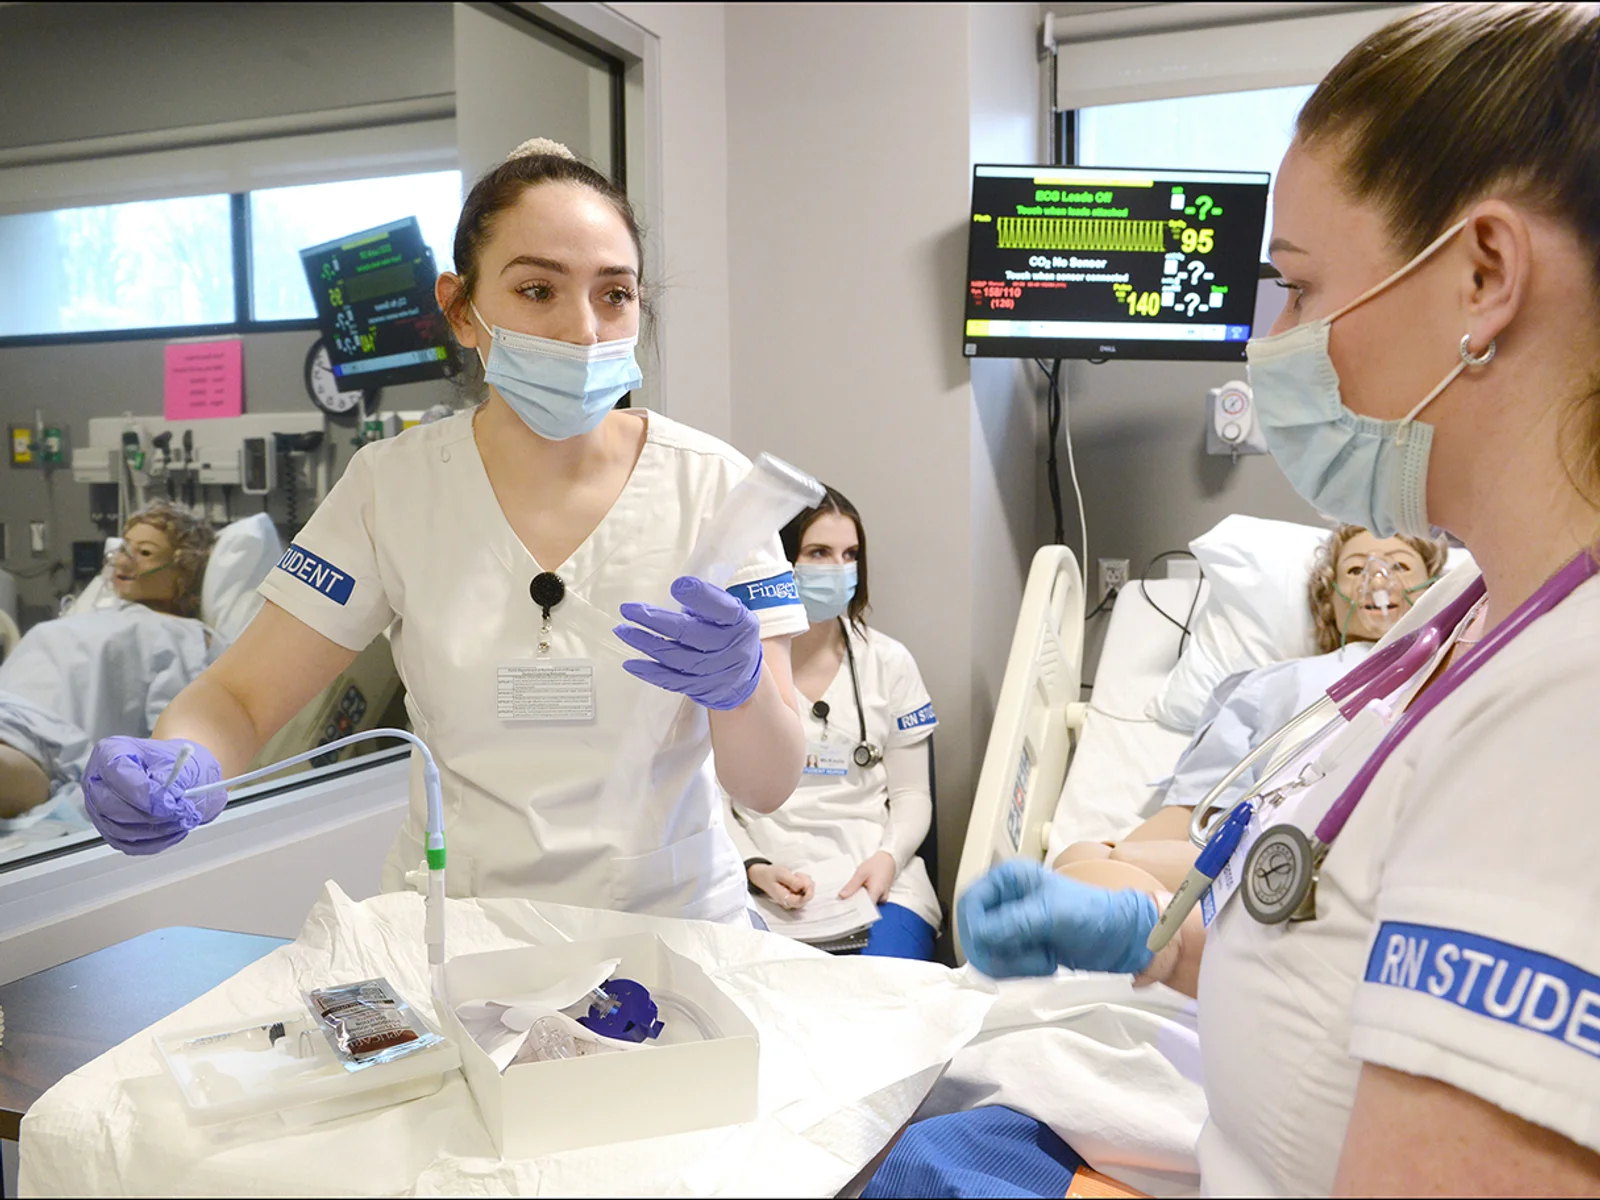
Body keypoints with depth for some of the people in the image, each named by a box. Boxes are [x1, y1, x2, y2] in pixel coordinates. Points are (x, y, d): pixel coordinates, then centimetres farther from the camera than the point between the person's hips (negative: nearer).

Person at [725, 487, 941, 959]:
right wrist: (756, 869, -12)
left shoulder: (889, 662, 11)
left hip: (878, 882, 1)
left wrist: (888, 858, -8)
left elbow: (912, 793, 12)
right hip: (767, 884, -1)